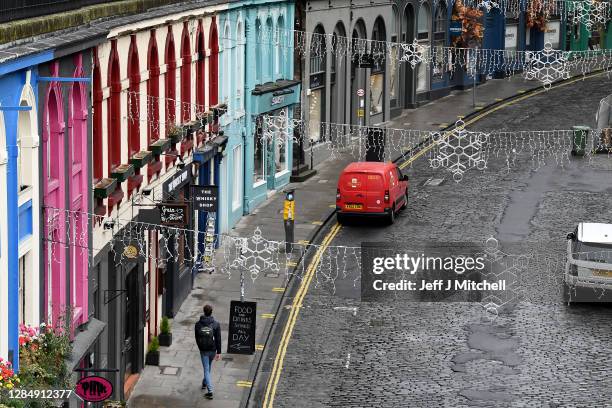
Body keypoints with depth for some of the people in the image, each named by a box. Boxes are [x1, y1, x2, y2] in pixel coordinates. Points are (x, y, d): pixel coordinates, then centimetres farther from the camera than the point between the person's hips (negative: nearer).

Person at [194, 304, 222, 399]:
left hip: (203, 350, -1)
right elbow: (218, 339, -9)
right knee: (208, 367, 26)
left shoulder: (198, 324, -8)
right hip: (212, 350, 1)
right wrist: (219, 352, -5)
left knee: (206, 369, 1)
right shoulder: (216, 324, -10)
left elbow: (196, 338, 2)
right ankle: (205, 383, 45)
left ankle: (210, 391, -9)